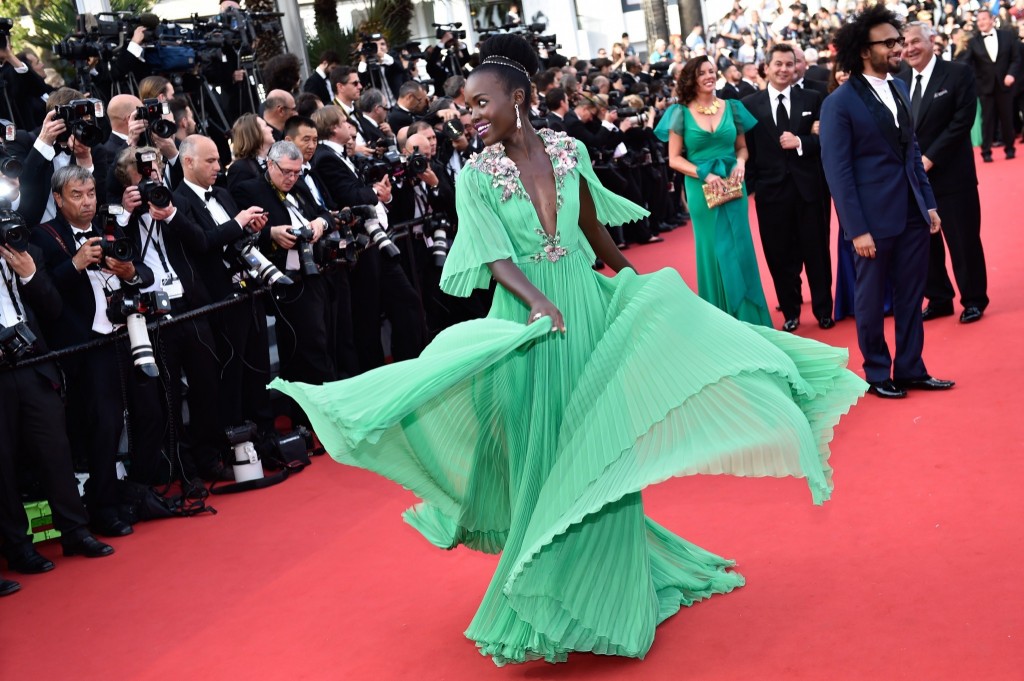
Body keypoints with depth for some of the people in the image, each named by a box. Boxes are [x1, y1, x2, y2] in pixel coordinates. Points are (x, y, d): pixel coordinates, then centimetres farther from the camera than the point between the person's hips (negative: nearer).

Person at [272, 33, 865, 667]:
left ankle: (609, 586, 26)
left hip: (589, 308, 2)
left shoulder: (570, 150, 1)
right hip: (532, 321, -2)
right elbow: (497, 258, -16)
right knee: (544, 457, 3)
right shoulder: (476, 175, -7)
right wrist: (539, 302, -33)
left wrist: (636, 278, 23)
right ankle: (548, 595, 18)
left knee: (601, 450, 8)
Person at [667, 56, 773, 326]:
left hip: (732, 187, 2)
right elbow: (674, 159, -3)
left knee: (739, 249, 3)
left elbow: (742, 146, 12)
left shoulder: (731, 108, 4)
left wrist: (741, 162, -10)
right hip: (702, 191, -2)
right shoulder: (682, 113, -2)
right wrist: (704, 174, -16)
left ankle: (746, 319, 13)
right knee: (712, 252, 5)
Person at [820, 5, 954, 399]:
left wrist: (929, 202, 10)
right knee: (871, 300, 9)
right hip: (874, 218, -6)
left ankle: (911, 370, 24)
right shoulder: (840, 103, -12)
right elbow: (837, 170, -12)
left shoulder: (899, 88, 8)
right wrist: (857, 229, -15)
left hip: (912, 213, 6)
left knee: (911, 297, 12)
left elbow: (912, 150, 14)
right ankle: (878, 374, 23)